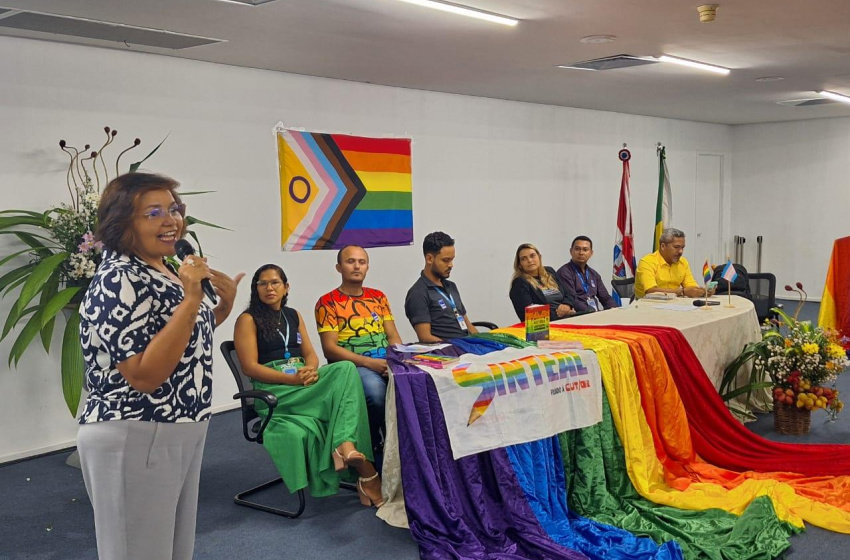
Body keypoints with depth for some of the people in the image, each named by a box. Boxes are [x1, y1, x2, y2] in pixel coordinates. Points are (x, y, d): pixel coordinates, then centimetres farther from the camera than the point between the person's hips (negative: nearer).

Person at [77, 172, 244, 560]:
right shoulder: (118, 282, -20)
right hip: (133, 441, -9)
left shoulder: (164, 270, 8)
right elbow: (145, 375, -27)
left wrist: (223, 308, 2)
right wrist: (192, 299, -29)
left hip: (179, 435, 9)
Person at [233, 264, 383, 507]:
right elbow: (250, 367, -8)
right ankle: (364, 471, -31)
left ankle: (345, 445, -42)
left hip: (304, 382, 6)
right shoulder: (248, 319, 2)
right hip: (274, 391, -6)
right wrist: (292, 379, -20)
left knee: (346, 369, -28)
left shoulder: (294, 315, 20)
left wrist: (310, 370, -11)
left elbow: (311, 354, 15)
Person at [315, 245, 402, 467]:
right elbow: (330, 349, -6)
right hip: (353, 366, -4)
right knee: (375, 390, -39)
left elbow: (393, 336, 16)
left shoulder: (378, 297, 19)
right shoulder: (328, 303, 3)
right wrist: (369, 362, -17)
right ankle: (375, 447, -12)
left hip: (388, 364, 4)